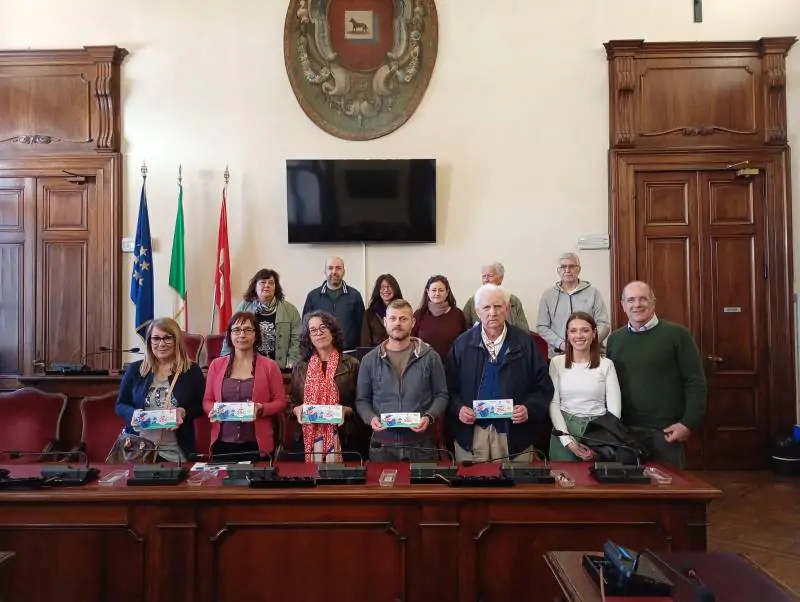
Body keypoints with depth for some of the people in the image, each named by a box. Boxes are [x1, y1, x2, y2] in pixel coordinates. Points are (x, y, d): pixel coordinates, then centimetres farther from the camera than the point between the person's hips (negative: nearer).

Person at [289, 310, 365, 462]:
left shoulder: (351, 364, 0)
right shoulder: (300, 367, 7)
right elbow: (291, 402, 12)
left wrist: (346, 410, -15)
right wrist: (297, 410, -9)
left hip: (342, 437, -1)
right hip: (309, 437, 2)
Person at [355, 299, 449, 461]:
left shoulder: (430, 356, 1)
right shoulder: (370, 360, 4)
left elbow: (441, 395, 3)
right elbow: (362, 399, 8)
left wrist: (429, 417, -14)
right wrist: (371, 418, -11)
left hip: (421, 443, -1)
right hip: (382, 443, 1)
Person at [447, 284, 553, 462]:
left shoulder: (525, 342, 0)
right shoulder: (462, 343, 2)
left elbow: (544, 386, 1)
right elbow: (450, 386, 5)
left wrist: (529, 409, -15)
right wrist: (458, 408, -12)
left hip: (514, 434, 0)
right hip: (470, 433, 1)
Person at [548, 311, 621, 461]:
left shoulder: (606, 364, -1)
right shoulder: (556, 362, 0)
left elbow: (614, 408, -3)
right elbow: (553, 403, -3)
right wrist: (568, 440, -12)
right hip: (564, 428, 0)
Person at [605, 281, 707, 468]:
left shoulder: (677, 334, -4)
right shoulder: (614, 339, 7)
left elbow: (695, 382, -6)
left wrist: (689, 423, -11)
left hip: (666, 430, -3)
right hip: (625, 430, 3)